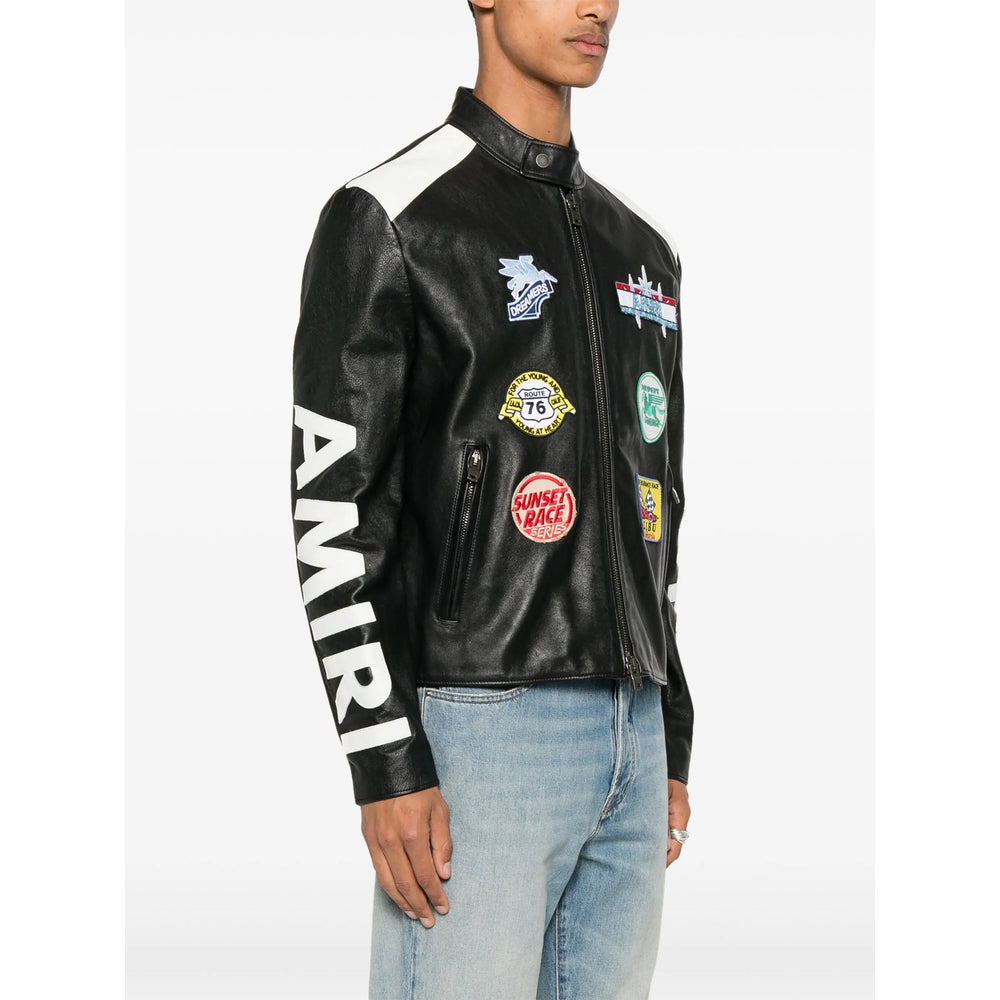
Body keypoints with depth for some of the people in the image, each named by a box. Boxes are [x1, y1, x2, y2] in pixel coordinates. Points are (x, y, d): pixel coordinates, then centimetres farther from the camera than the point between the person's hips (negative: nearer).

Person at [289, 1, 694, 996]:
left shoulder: (642, 250, 18)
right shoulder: (386, 216, -6)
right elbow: (332, 510, -12)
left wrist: (671, 748, 17)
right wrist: (387, 766, -18)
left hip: (628, 738, 7)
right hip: (476, 730, -7)